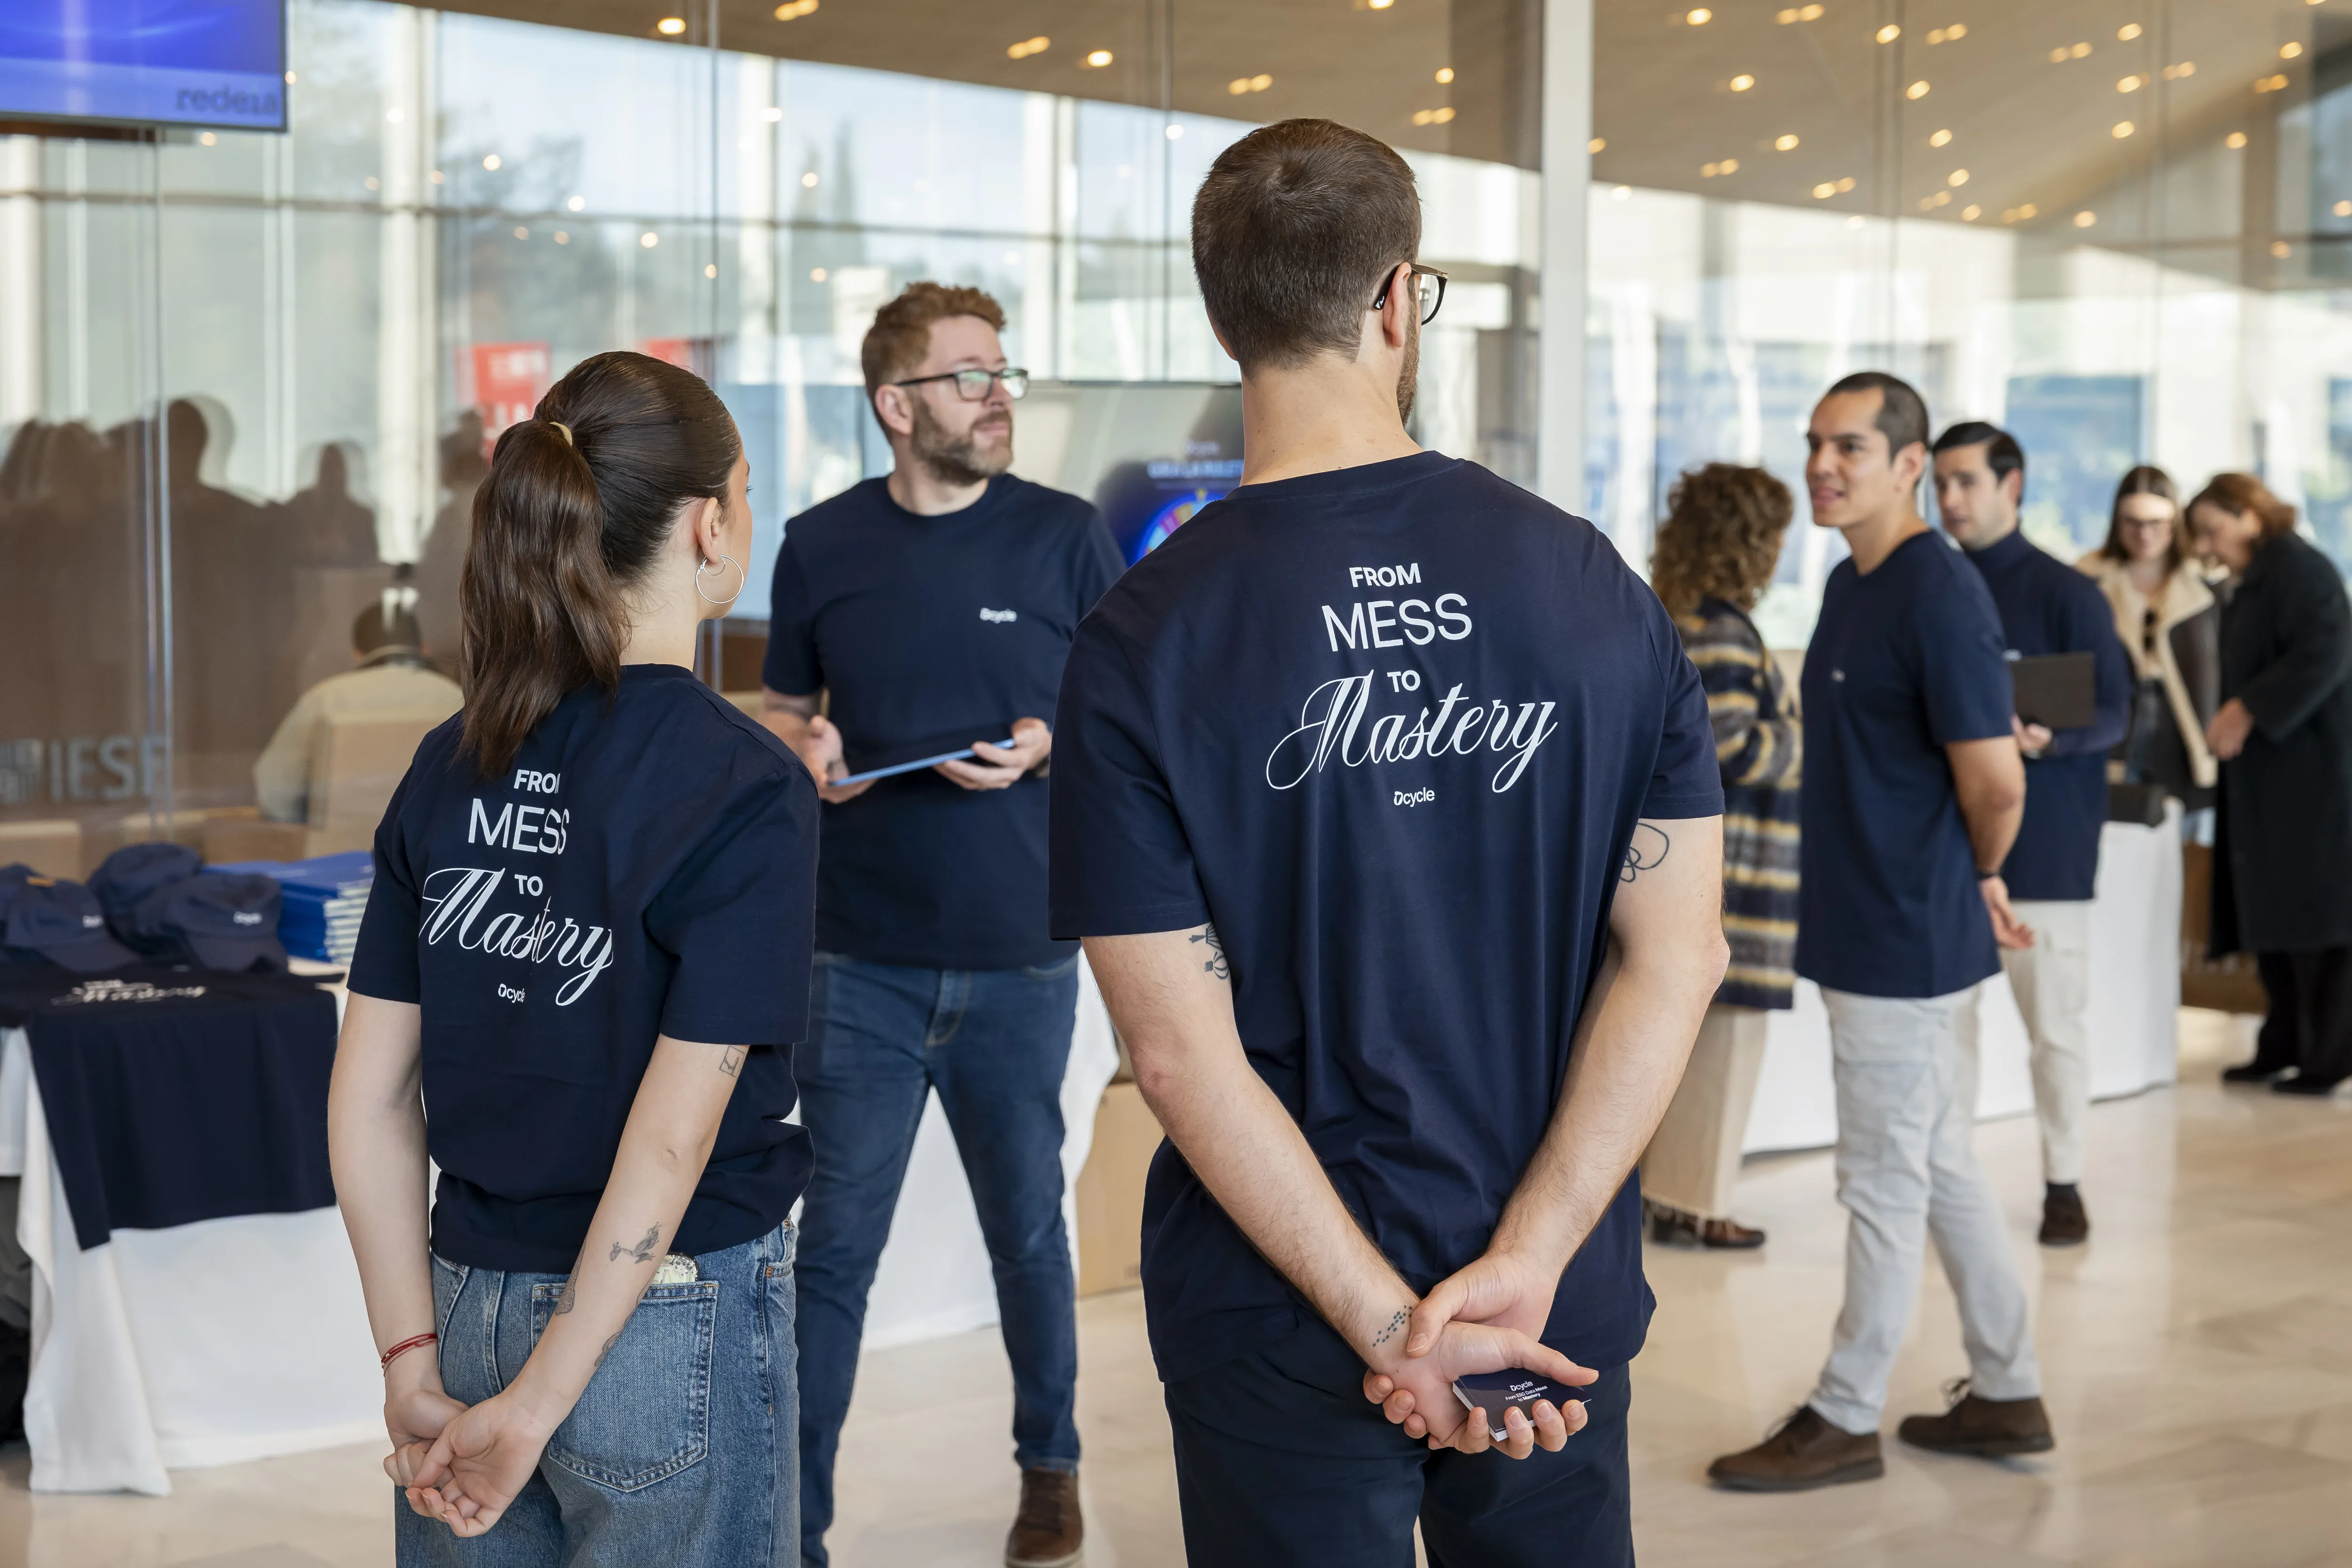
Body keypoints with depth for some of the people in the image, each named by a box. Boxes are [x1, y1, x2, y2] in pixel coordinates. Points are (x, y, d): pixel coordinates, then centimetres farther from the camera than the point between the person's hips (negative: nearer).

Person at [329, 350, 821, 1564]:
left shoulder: (454, 764, 1)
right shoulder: (745, 789, -15)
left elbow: (368, 1098, 1)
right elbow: (673, 1136, -19)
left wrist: (412, 1363, 2)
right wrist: (537, 1405, -13)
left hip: (468, 1304, 5)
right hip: (670, 1322, -5)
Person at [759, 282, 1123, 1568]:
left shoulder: (1064, 537, -1)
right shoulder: (821, 545, 3)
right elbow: (786, 717, 13)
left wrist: (1046, 744, -14)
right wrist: (809, 755, -9)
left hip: (1020, 955, 0)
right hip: (862, 961, 0)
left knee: (1028, 1230, 14)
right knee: (834, 1245, 2)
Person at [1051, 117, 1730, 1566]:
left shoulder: (1139, 646, -12)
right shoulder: (1596, 585, -5)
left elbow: (1182, 1048, -15)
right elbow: (1677, 956, -8)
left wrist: (1391, 1324, -14)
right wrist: (1522, 1264, -12)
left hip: (1279, 1323, -2)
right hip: (1562, 1319, 2)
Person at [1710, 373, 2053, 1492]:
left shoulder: (1938, 595, -18)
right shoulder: (1850, 583, 12)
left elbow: (1995, 779, -21)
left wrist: (1981, 880, -3)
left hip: (1902, 938, -10)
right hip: (1869, 927, 10)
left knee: (1886, 1182, 1)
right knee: (1942, 1169, 16)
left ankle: (1846, 1418, 12)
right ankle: (2007, 1397, 27)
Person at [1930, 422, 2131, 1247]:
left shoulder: (2066, 594, -5)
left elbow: (2113, 712, -7)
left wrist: (2048, 739, -25)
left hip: (2043, 845, -4)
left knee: (2056, 1025, 3)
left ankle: (2063, 1183, 14)